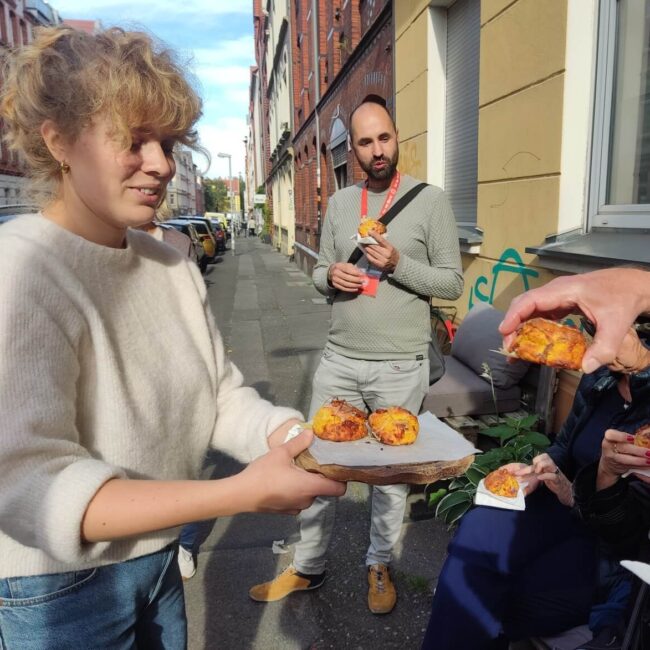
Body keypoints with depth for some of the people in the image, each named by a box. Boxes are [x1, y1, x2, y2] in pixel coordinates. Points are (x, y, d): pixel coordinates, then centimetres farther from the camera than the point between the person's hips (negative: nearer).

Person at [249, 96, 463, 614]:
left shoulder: (431, 200, -3)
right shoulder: (339, 203, 9)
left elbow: (452, 281, -4)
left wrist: (398, 265, -19)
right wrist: (331, 275, -9)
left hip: (401, 367, -3)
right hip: (340, 360, 4)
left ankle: (379, 565, 36)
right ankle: (308, 568, 31)